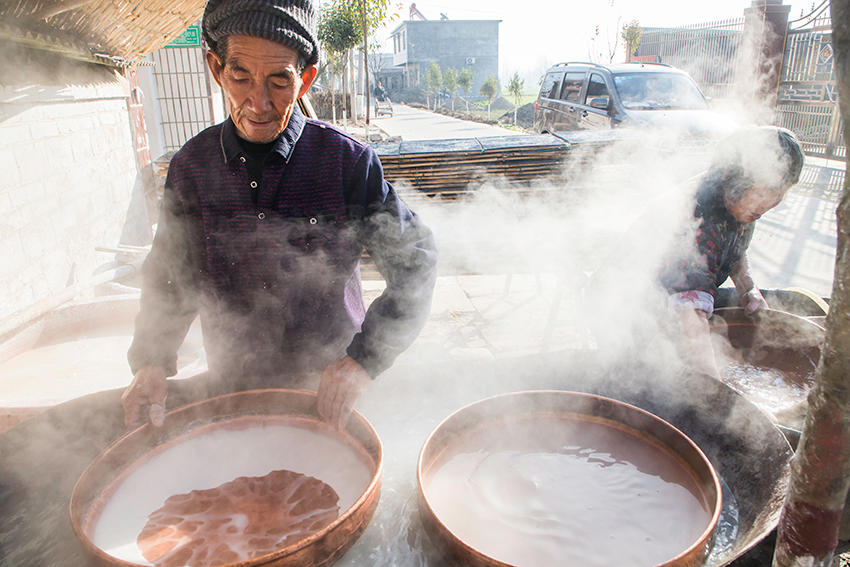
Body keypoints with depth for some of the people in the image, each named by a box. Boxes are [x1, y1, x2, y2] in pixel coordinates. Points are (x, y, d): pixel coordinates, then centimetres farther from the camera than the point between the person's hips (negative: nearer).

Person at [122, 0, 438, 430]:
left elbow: (414, 263, -13)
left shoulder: (347, 161, -14)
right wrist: (151, 361, -9)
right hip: (233, 390, 3)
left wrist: (365, 360, -22)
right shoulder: (191, 166, -4)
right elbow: (170, 275, 6)